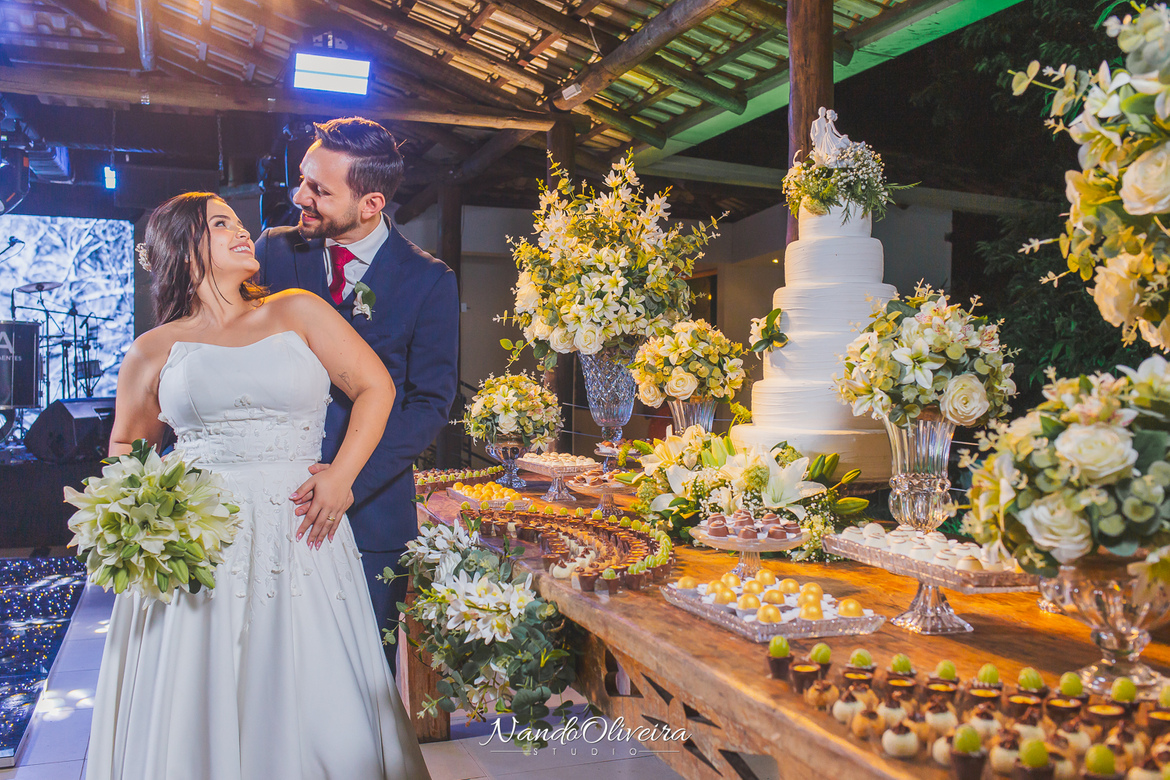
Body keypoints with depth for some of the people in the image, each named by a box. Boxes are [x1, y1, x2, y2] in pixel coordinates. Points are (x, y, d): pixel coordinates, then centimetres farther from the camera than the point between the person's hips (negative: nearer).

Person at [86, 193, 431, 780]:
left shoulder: (298, 312, 9)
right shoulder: (155, 350, 11)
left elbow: (375, 386, 6)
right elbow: (125, 449, 20)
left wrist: (341, 474, -6)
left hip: (299, 539, 0)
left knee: (317, 713, 0)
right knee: (195, 717, 2)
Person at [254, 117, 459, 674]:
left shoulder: (428, 281, -4)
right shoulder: (274, 251, 4)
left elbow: (430, 404, -6)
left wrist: (351, 477, -18)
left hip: (371, 509, -2)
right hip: (274, 503, 2)